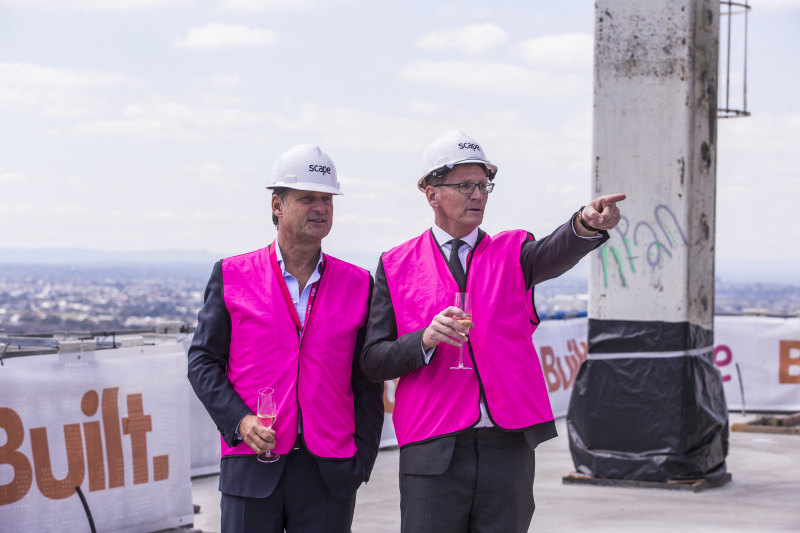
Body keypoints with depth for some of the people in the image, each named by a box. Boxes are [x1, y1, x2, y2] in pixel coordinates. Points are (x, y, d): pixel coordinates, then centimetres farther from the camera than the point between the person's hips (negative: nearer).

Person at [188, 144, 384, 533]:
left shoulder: (358, 284, 8)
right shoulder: (232, 275, 5)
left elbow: (368, 384, 9)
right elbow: (202, 361, 5)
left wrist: (362, 459, 2)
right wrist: (239, 420, -10)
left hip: (330, 473, 1)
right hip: (252, 467, -1)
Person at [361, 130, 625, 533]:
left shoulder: (511, 253, 10)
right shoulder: (396, 266, 8)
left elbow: (555, 253, -14)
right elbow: (373, 362, 3)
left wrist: (587, 224, -37)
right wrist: (424, 339, -16)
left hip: (508, 447, 1)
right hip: (433, 451, -1)